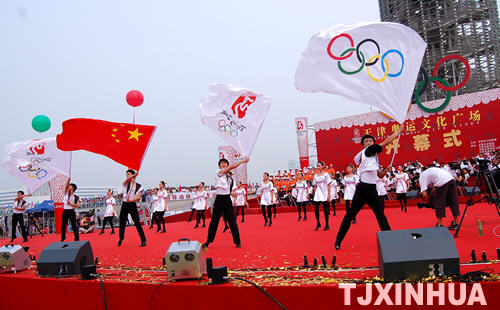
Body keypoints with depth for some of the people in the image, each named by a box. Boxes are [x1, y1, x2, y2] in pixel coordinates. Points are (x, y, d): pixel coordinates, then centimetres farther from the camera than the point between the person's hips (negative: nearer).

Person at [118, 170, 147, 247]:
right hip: (125, 204, 2)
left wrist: (131, 200, -25)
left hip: (133, 205, -2)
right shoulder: (126, 183, 6)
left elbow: (139, 197, -6)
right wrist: (135, 175, -38)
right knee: (122, 223, 10)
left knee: (137, 223, -10)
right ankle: (120, 239, 30)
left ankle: (143, 240, -8)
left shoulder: (138, 186, 4)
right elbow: (127, 180, -20)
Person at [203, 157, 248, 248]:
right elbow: (232, 166, -11)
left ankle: (237, 241, 9)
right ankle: (208, 241, 15)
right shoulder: (218, 172, -3)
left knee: (232, 221, 2)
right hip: (219, 199, -4)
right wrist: (243, 161, -8)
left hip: (227, 199, 4)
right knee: (214, 221, 2)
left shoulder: (229, 177, 14)